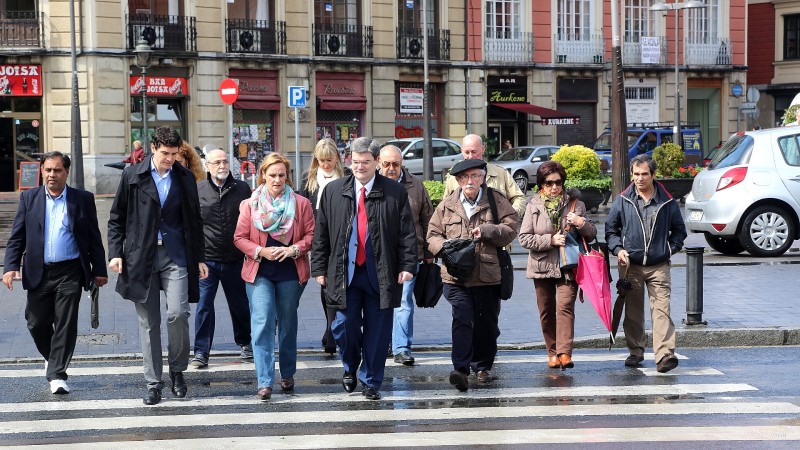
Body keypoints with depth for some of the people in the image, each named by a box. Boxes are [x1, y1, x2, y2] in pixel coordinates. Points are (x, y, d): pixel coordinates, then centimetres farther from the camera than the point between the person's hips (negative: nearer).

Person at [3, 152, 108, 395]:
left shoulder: (83, 199, 3)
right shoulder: (29, 198, 7)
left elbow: (94, 238, 6)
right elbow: (17, 237, 5)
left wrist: (99, 270, 4)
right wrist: (11, 267, -7)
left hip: (70, 273, -2)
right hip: (39, 273, 2)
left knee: (66, 324, -5)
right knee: (37, 324, 8)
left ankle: (57, 374, 1)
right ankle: (51, 357, 35)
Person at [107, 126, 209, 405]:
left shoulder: (185, 178, 9)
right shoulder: (133, 176, 5)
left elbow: (194, 221, 15)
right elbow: (117, 218, 7)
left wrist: (200, 258, 11)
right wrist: (115, 252, -3)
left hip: (176, 256, 0)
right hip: (141, 256, 0)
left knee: (178, 313, -14)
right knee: (148, 322, 4)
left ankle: (177, 369, 9)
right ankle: (153, 382, 12)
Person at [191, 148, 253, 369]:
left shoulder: (242, 189, 1)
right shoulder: (197, 191, -1)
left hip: (235, 259, 1)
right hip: (207, 259, -1)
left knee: (240, 304, 14)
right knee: (204, 305, -3)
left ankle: (244, 343, 34)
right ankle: (201, 351, 4)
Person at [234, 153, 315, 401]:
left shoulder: (301, 204, 2)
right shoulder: (249, 205, 1)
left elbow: (311, 234, 3)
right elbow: (240, 238, 2)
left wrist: (294, 249, -15)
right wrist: (261, 251, -13)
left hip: (291, 272, 1)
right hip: (259, 272, -1)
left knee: (288, 323, 13)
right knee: (262, 323, -12)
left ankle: (287, 375, 29)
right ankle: (264, 382, -14)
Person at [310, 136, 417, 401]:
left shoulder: (395, 192, 1)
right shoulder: (333, 191, 6)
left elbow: (407, 232, 0)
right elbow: (321, 233, 8)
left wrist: (407, 265, -8)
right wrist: (319, 268, 5)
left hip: (381, 274, -1)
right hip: (344, 272, 1)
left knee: (377, 330, 5)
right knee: (345, 325, -1)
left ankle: (371, 382, 19)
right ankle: (350, 368, 28)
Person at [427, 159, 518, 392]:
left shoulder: (497, 201, 6)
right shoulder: (447, 205, 9)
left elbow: (511, 229, 0)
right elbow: (432, 234, 12)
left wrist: (486, 231, -14)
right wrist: (446, 247, -9)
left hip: (488, 274, 1)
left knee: (486, 323, 9)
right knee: (462, 319, -13)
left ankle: (482, 367, 25)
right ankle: (461, 369, -19)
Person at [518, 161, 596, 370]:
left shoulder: (575, 204, 4)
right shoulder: (534, 206, 3)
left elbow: (592, 235, 7)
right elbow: (524, 237, -3)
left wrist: (582, 224, -15)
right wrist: (550, 240, -14)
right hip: (542, 266, 2)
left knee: (565, 306, -16)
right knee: (546, 312, 8)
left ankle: (564, 353, -21)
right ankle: (552, 353, 21)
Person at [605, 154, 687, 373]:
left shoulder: (667, 202, 3)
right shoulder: (622, 201, 3)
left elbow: (679, 230, 16)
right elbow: (611, 229, 11)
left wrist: (670, 249, 3)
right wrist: (618, 249, -4)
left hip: (659, 266, -1)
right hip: (630, 266, 1)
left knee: (661, 309, -11)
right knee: (632, 311, 8)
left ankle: (665, 355, -16)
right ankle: (635, 351, 20)